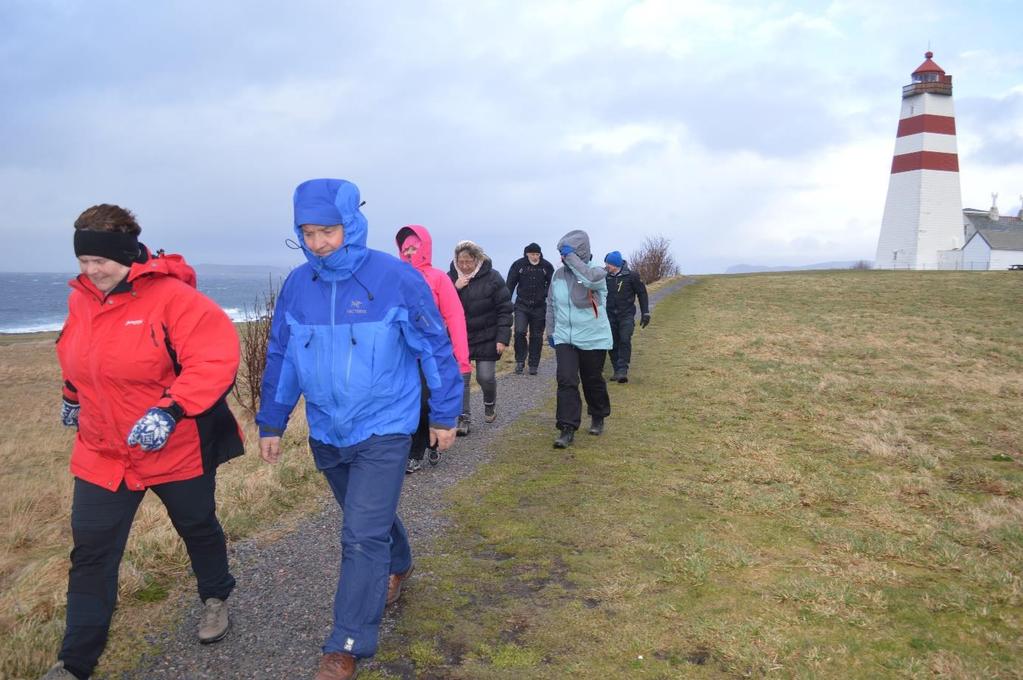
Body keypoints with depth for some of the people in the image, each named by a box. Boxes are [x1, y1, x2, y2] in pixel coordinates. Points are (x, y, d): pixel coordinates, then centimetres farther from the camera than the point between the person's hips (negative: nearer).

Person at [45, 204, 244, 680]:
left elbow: (216, 356, -31)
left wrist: (170, 411, -37)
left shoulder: (172, 296, -22)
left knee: (198, 529, 18)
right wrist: (73, 396, 27)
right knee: (91, 554, 7)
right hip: (102, 454, 5)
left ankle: (216, 598, 46)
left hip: (178, 449, -5)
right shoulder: (81, 298, 0)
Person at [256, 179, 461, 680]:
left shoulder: (395, 278, -15)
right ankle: (398, 566, 52)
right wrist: (271, 423, 10)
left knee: (363, 537, -7)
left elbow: (435, 348, -7)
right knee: (371, 515, 23)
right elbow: (280, 357, 8)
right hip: (326, 432, 5)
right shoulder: (297, 284, -3)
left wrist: (444, 415, -3)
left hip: (384, 428, -5)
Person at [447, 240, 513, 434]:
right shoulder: (450, 277, -1)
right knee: (460, 378, -1)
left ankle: (490, 403, 35)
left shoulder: (492, 277, -9)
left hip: (486, 338, -2)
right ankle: (464, 418, 9)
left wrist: (502, 338, -14)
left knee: (486, 377, 4)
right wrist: (455, 288, -21)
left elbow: (504, 309, -8)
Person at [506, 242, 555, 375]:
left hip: (539, 307, 1)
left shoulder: (547, 266, -3)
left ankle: (533, 365, 17)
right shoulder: (518, 265, -4)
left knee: (536, 337, 6)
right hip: (522, 306, -1)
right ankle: (520, 360, 3)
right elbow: (510, 285, 1)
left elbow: (553, 286, 4)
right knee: (520, 332, -15)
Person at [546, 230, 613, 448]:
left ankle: (598, 418, 37)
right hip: (564, 338, 3)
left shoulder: (596, 273, -13)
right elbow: (551, 304, 14)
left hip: (593, 339, -3)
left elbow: (591, 279, -40)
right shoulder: (559, 275, 2)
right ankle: (568, 429, -6)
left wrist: (571, 257, -31)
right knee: (566, 381, -10)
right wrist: (550, 331, 16)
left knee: (593, 381, 13)